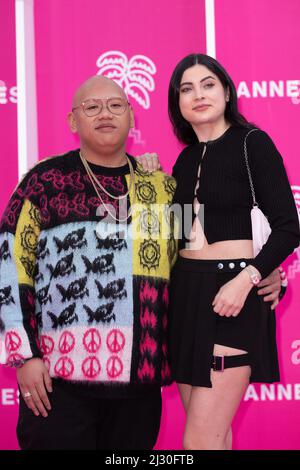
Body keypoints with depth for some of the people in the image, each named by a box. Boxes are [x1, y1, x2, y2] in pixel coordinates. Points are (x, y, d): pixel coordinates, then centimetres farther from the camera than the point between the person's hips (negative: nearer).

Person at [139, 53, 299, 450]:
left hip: (233, 296, -6)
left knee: (199, 440, -8)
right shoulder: (186, 157, 14)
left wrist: (245, 281, -21)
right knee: (213, 432, 12)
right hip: (187, 294, 7)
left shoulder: (252, 143, -5)